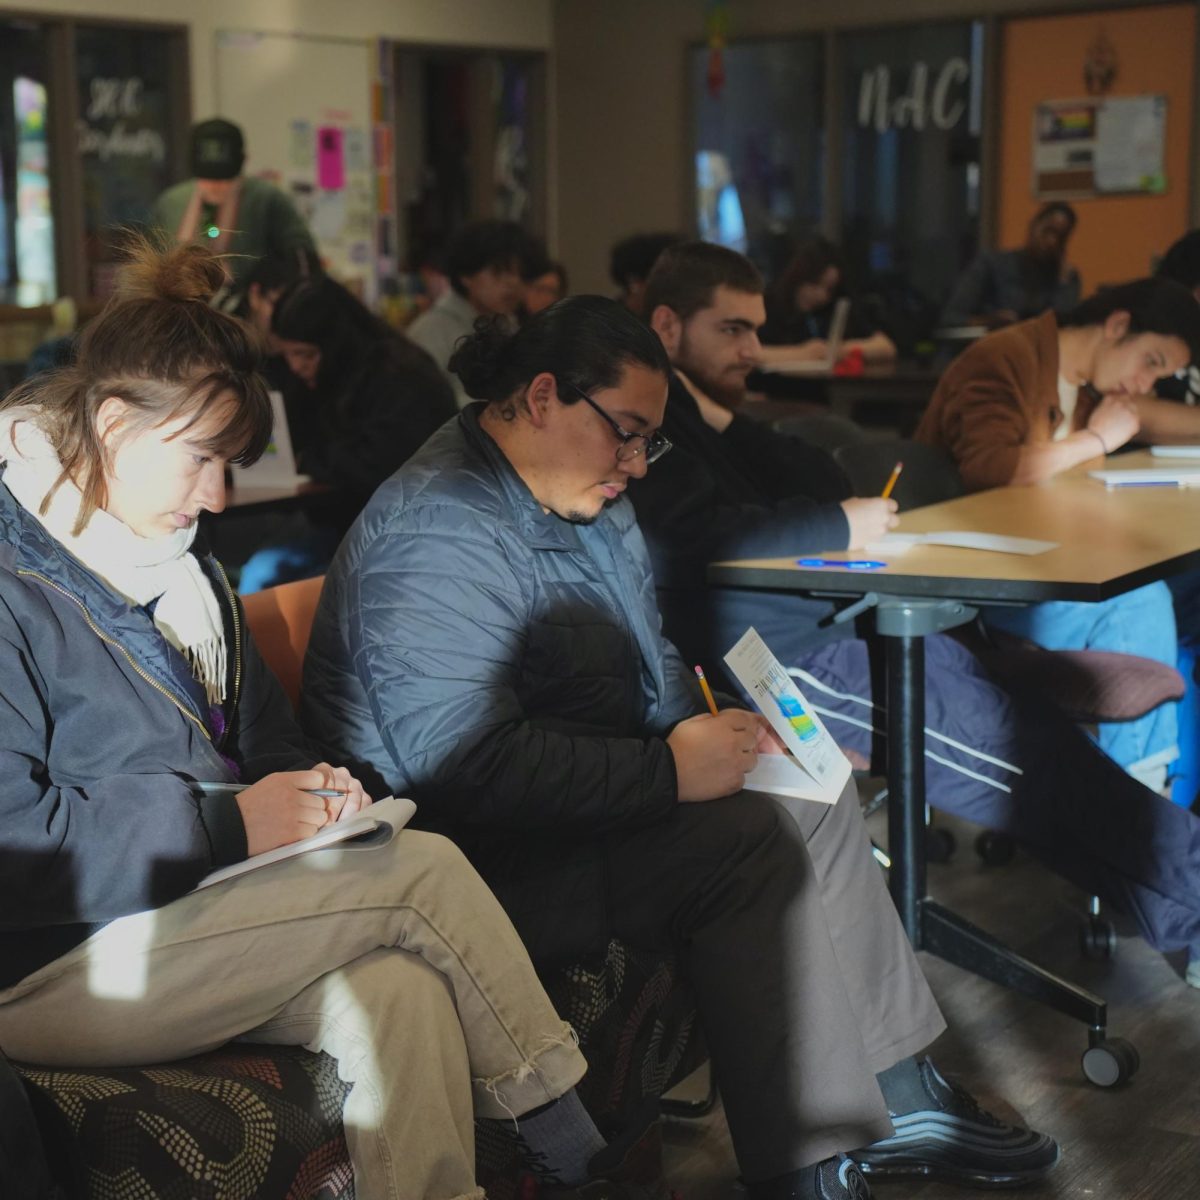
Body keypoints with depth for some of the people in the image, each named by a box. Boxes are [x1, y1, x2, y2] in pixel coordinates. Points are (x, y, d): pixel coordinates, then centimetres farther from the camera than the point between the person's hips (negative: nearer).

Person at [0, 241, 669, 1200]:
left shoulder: (179, 561, 16)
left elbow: (260, 726, 24)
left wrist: (309, 789, 2)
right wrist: (230, 823, -19)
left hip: (194, 914, 8)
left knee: (402, 996, -24)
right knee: (426, 870, -18)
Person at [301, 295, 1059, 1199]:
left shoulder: (584, 501, 10)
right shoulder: (444, 531, -23)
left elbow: (650, 661, 22)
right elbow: (466, 764, -32)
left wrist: (709, 734, 1)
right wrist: (667, 771, -27)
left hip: (581, 803, 11)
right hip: (492, 857, -11)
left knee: (814, 796, 4)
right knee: (751, 840, -23)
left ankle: (897, 1099, 9)